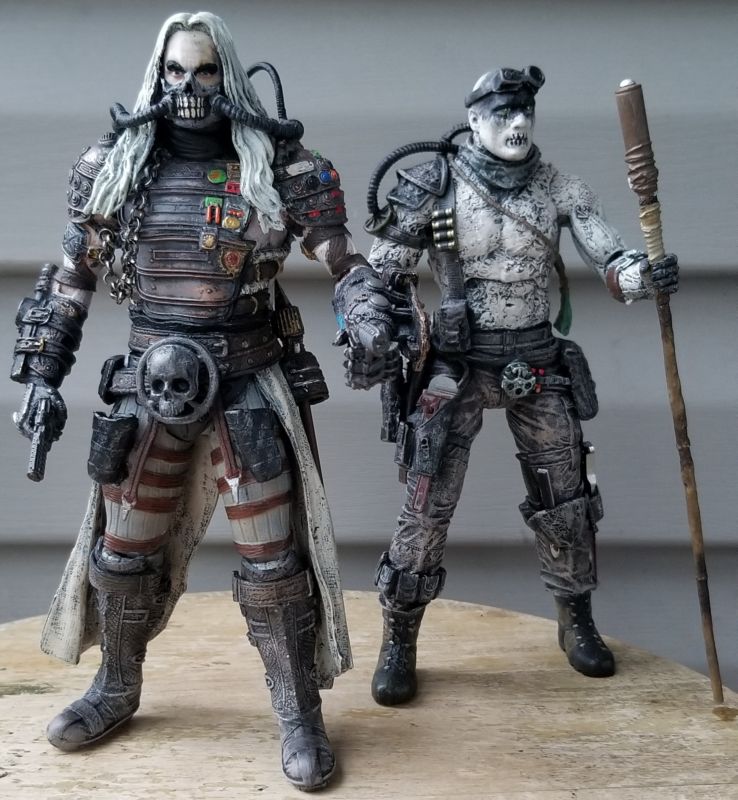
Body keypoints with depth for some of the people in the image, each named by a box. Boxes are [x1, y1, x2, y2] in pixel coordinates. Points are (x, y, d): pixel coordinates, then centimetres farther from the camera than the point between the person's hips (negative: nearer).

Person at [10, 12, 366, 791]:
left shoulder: (277, 170, -4)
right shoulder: (116, 168, 3)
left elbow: (351, 274, -3)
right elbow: (68, 283, 7)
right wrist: (40, 377, 4)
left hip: (248, 388, -3)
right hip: (150, 386, 3)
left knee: (273, 564, 1)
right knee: (122, 553, 14)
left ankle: (299, 717, 21)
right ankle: (115, 690, 39)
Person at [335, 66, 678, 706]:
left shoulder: (559, 188, 0)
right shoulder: (433, 187, -7)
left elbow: (611, 262, -6)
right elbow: (379, 275, -5)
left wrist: (645, 275, -29)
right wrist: (370, 331, -24)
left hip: (538, 365, 3)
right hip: (458, 367, -3)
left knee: (567, 499, 11)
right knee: (429, 505, -5)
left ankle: (577, 623, 35)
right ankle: (399, 642, 14)